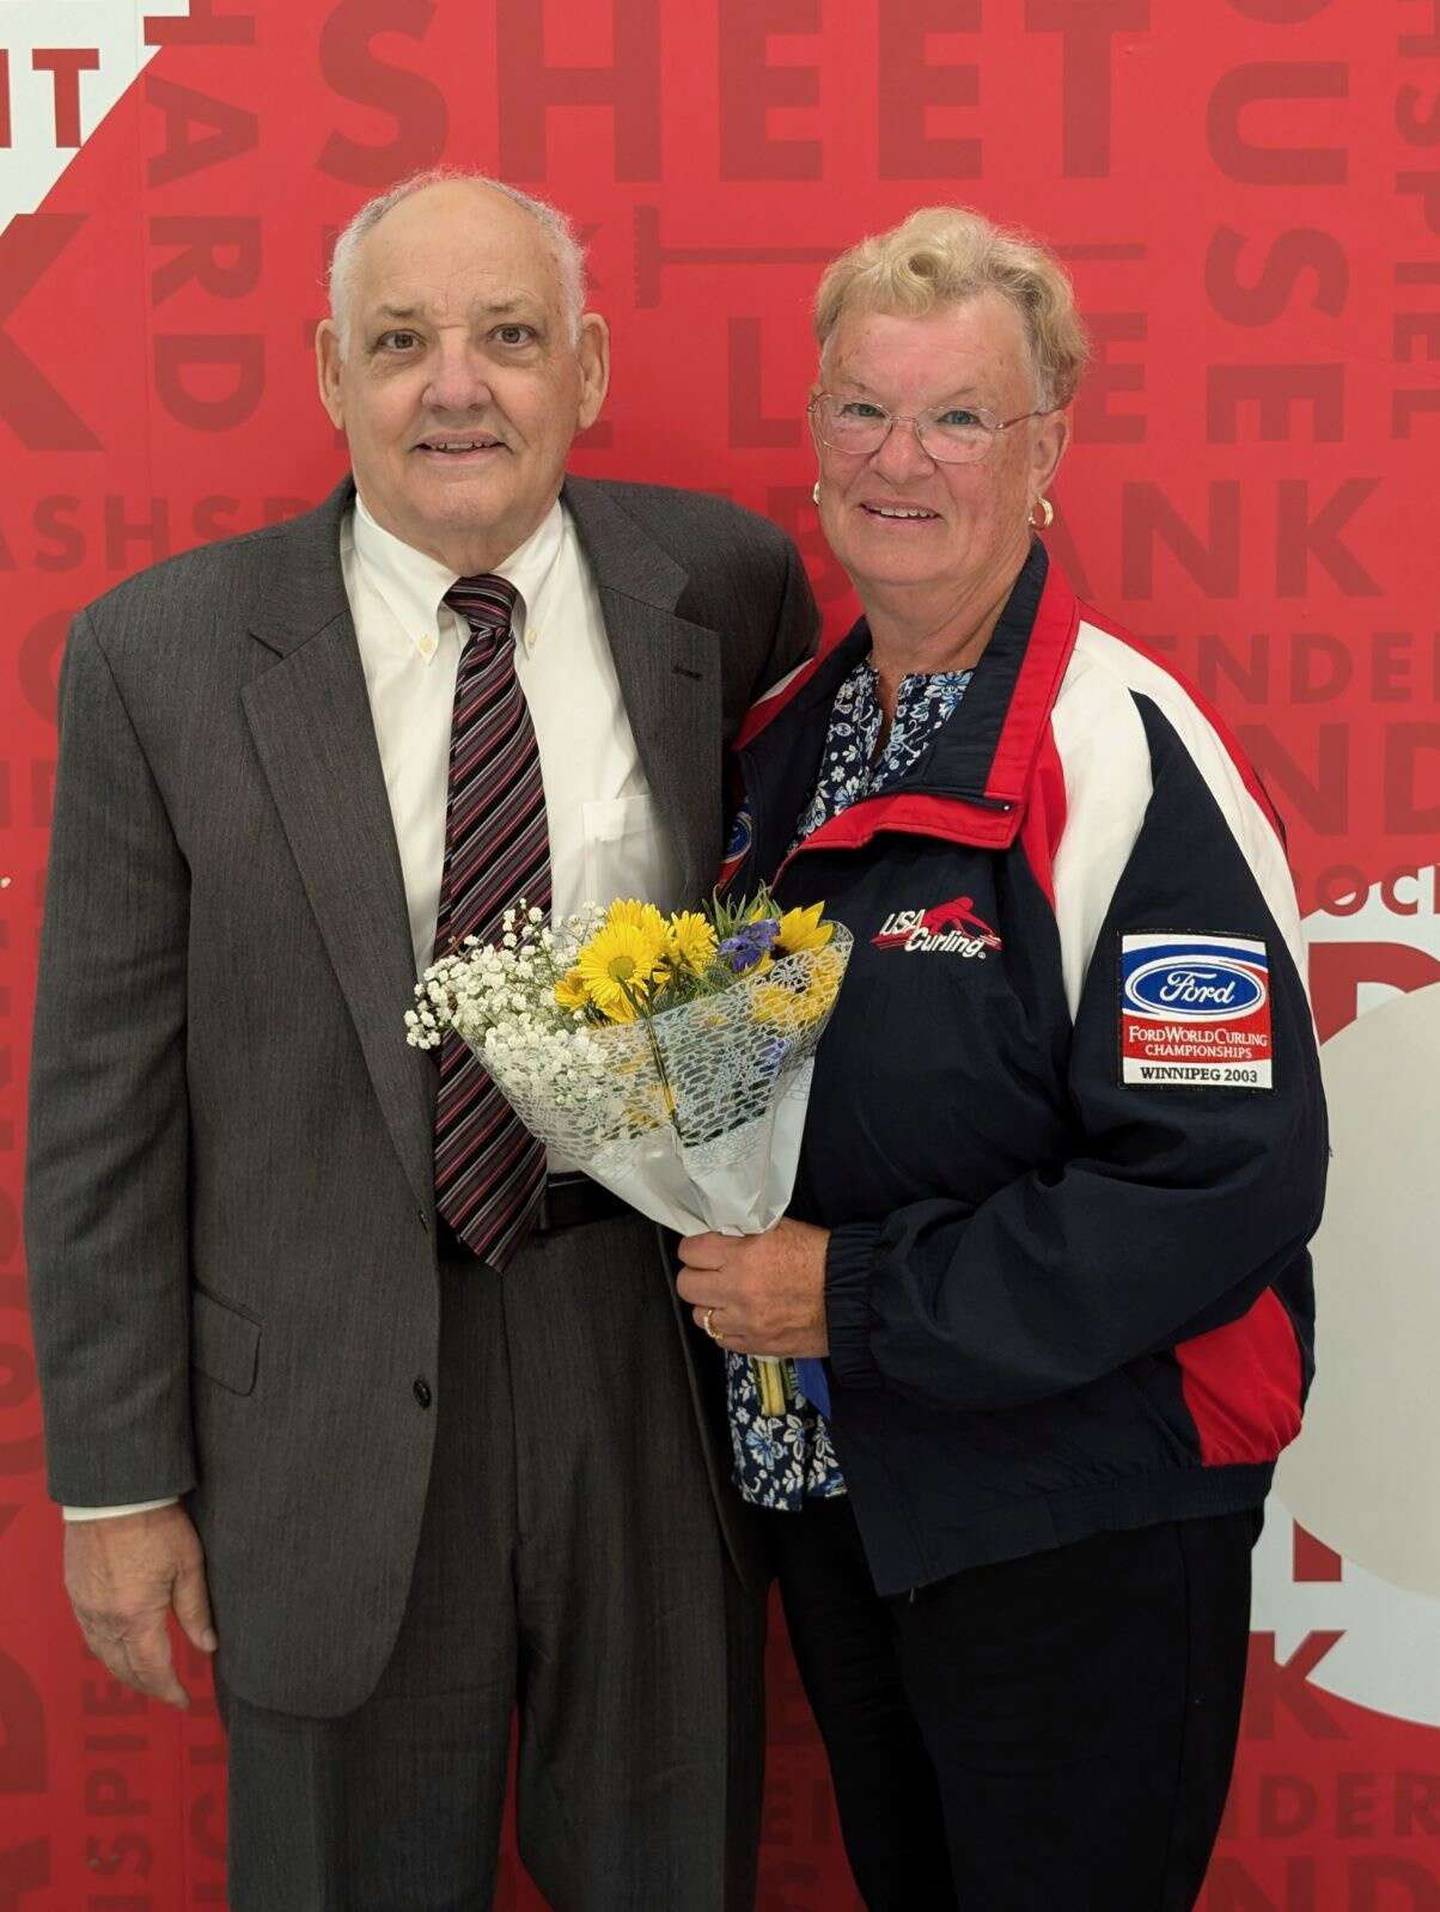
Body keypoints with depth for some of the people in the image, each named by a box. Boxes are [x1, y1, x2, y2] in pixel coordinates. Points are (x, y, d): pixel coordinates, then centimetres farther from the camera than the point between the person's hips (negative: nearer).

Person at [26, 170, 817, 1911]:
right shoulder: (163, 655, -9)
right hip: (334, 1403, -1)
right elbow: (103, 1099, -5)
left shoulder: (723, 584, -3)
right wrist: (119, 1483, -4)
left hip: (658, 1357, 2)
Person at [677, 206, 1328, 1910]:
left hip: (1077, 1521, -7)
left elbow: (1231, 1182, -25)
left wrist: (851, 1294, -22)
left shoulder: (1128, 762, -19)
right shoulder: (784, 740, 5)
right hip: (825, 1478, 7)